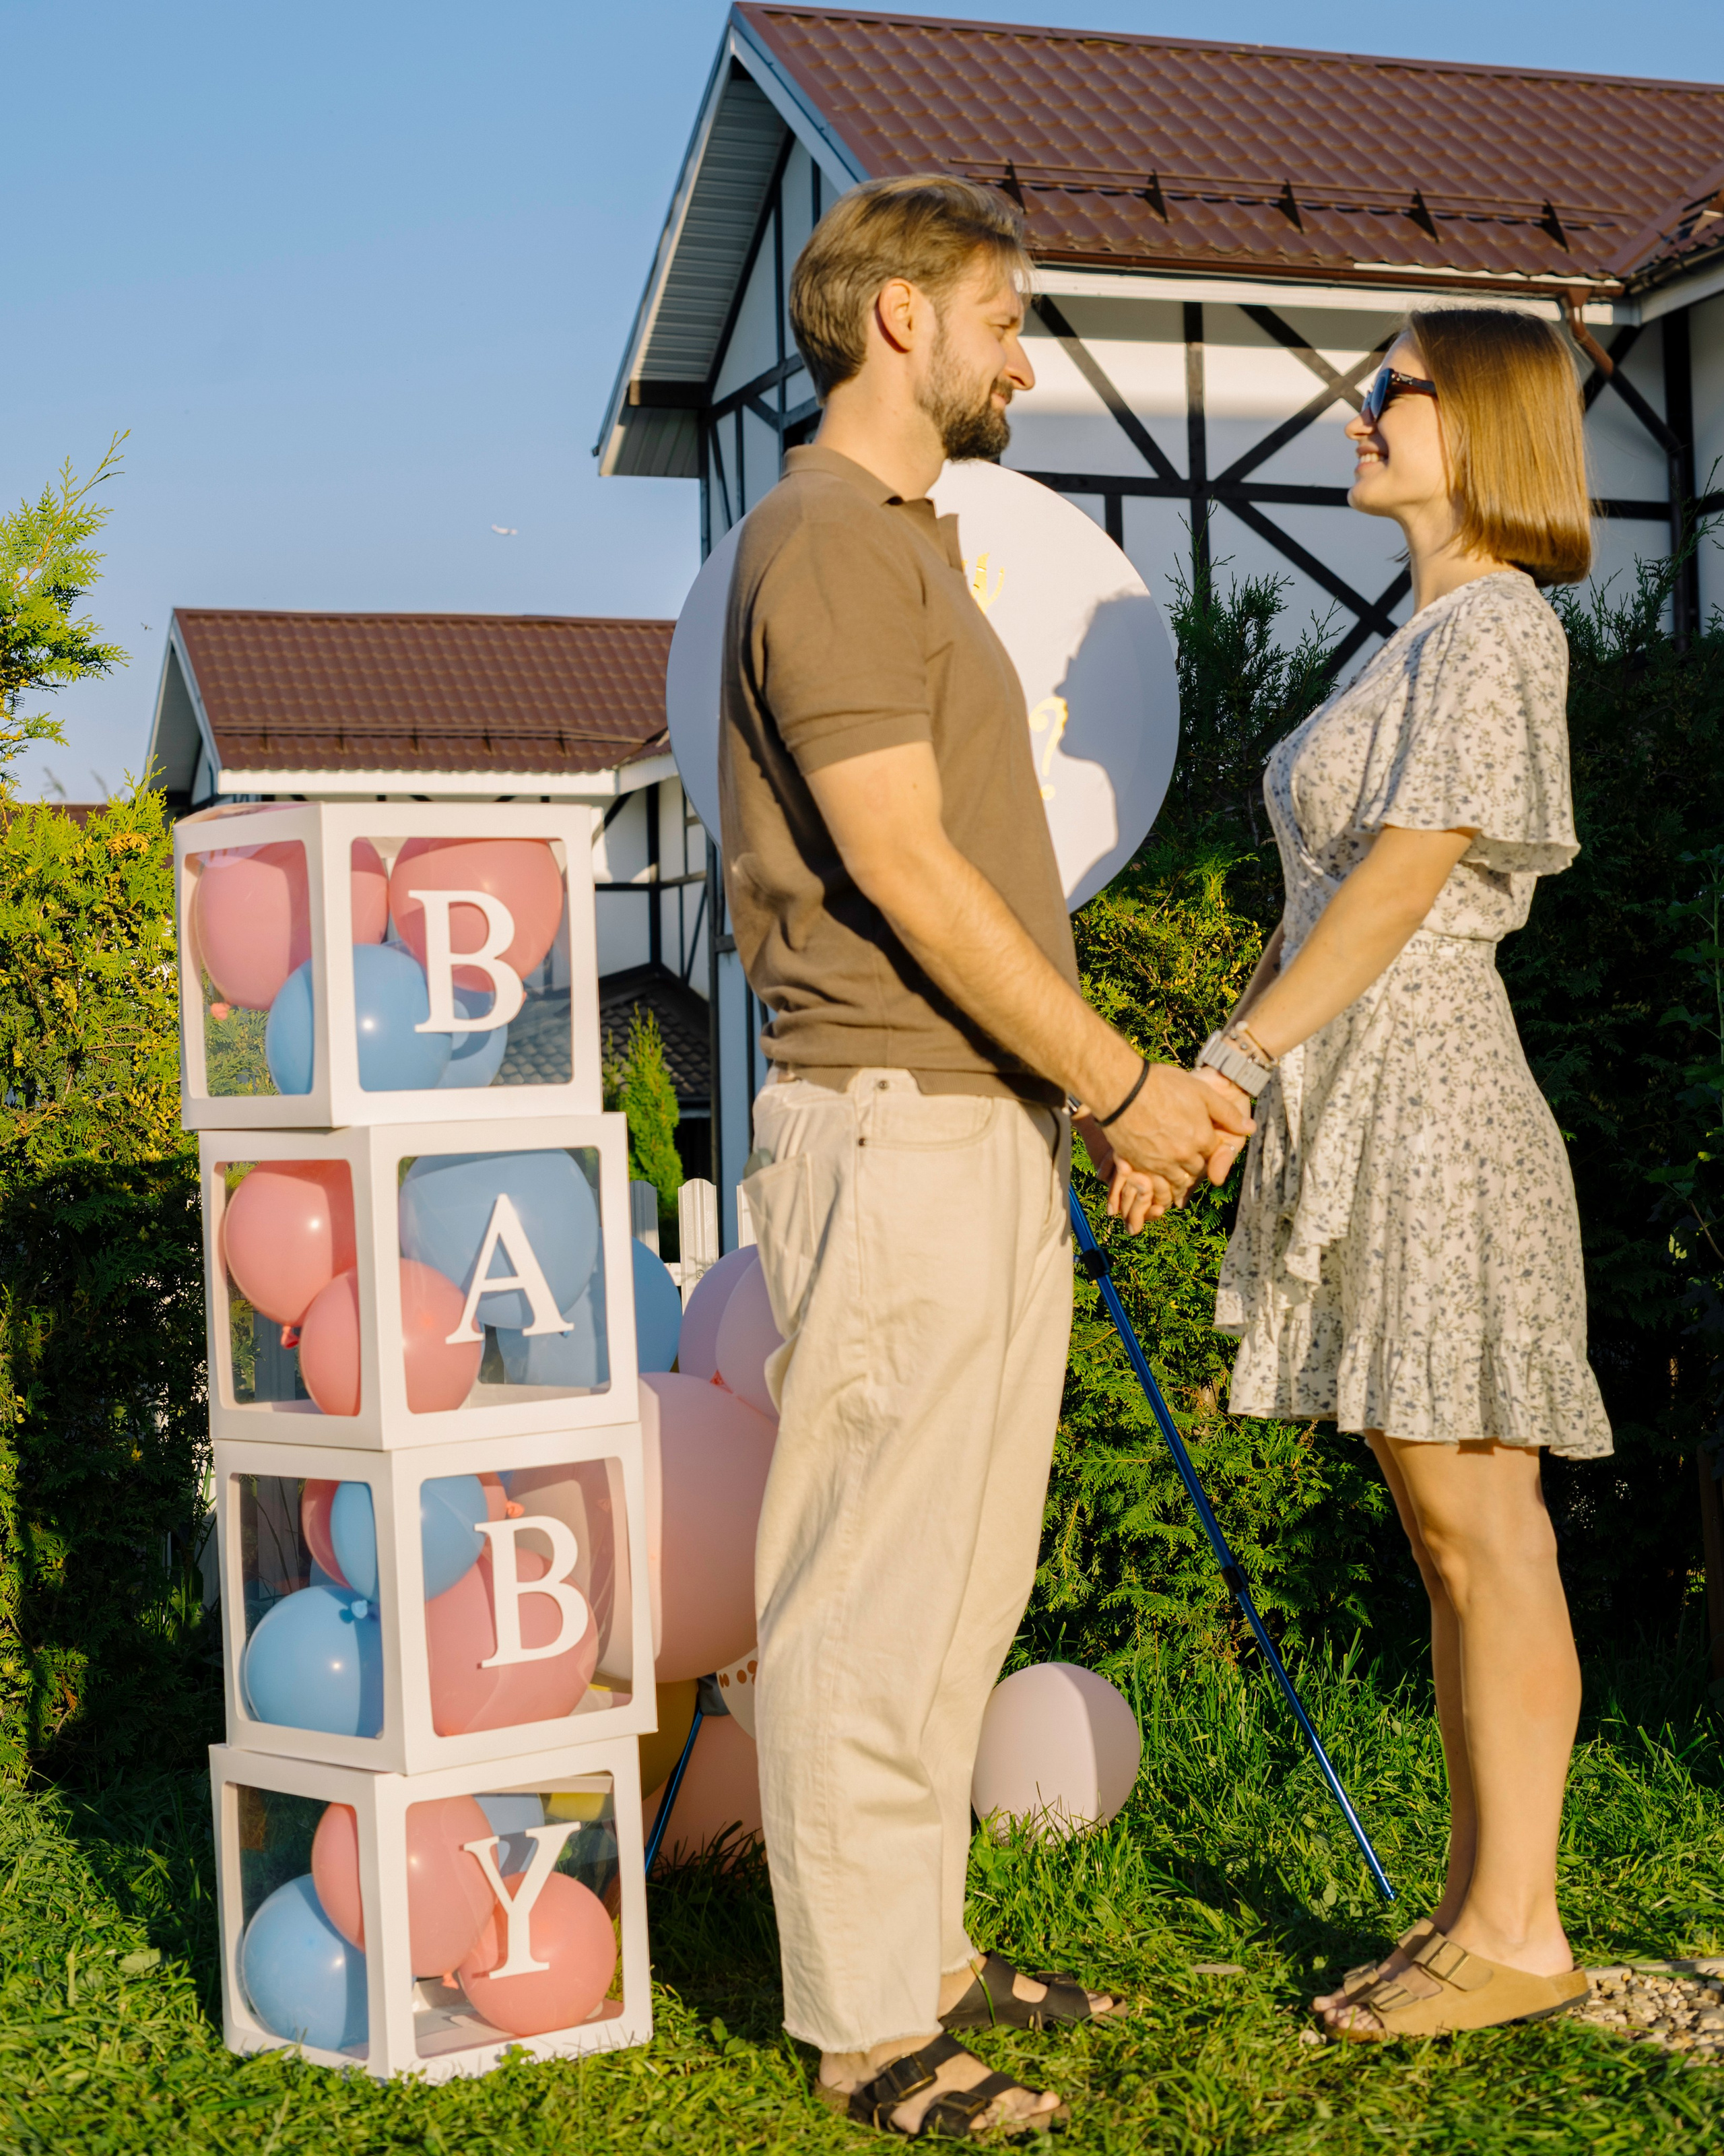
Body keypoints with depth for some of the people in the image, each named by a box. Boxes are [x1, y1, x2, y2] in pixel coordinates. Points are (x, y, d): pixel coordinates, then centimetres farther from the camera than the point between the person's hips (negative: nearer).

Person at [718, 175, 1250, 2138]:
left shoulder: (909, 543, 20)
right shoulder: (828, 539, -11)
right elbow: (902, 868, -18)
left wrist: (1111, 1090, 14)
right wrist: (1120, 1077, -12)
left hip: (988, 1123, 10)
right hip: (889, 1130, -10)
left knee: (966, 1579, 16)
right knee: (870, 1591, -2)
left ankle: (921, 1944, 28)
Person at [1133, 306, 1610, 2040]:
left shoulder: (1494, 628, -9)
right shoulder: (1424, 635, 19)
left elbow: (1400, 885, -17)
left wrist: (1228, 1065, -18)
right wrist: (1241, 1068, 14)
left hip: (1427, 1097, -10)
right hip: (1365, 1104, 10)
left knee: (1482, 1531, -3)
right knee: (1447, 1539, 11)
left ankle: (1517, 1929, 6)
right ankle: (1476, 1904, 19)